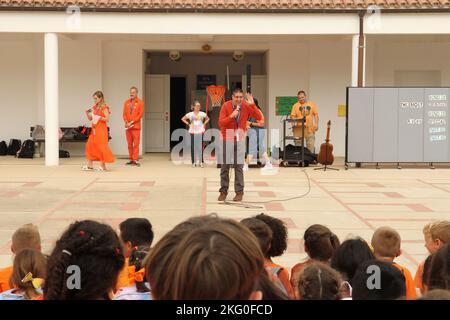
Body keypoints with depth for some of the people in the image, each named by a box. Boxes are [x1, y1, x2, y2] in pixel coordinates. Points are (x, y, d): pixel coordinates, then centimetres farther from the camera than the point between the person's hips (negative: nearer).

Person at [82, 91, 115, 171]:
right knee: (90, 145, 4)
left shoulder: (104, 108, -8)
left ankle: (103, 165, -1)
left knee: (101, 146, -7)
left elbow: (107, 119, -13)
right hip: (94, 129, 8)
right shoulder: (94, 107, 13)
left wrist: (99, 117, -25)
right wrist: (87, 114, -2)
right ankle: (90, 165, 10)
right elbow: (90, 119, 16)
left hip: (101, 129, -7)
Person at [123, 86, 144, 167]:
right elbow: (124, 114, 10)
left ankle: (135, 160, -7)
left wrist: (132, 122, -12)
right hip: (128, 126, 4)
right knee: (129, 144, 6)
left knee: (136, 144, -6)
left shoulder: (140, 102, 1)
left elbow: (140, 114, -7)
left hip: (136, 126, -4)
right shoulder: (126, 102, 13)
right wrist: (126, 122, -7)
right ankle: (131, 159, 11)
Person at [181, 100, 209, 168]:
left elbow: (207, 119, 19)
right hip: (193, 132, -1)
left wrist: (204, 124, 5)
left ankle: (200, 162, 9)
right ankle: (194, 162, 6)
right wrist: (188, 124, 1)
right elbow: (183, 119, 10)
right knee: (193, 147, -1)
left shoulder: (202, 114, 1)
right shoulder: (190, 114, -2)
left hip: (200, 132, 1)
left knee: (200, 147, 1)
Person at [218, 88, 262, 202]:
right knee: (225, 166, 3)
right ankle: (223, 191, 10)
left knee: (239, 166, -1)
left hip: (240, 139, 1)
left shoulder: (247, 106, -5)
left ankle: (239, 192, 4)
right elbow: (221, 123, -14)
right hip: (227, 139, -1)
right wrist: (231, 116, -28)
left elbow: (259, 118, -14)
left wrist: (252, 105, -23)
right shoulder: (226, 106, -10)